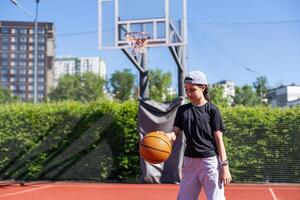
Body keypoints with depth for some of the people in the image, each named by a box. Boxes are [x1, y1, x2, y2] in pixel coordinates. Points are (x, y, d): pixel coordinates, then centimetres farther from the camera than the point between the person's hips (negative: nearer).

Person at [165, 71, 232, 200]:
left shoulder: (212, 110, -5)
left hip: (210, 161, -5)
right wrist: (167, 136, -24)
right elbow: (175, 132, 1)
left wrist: (225, 166, -9)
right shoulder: (183, 110, 8)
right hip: (189, 160, 5)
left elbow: (219, 139, -5)